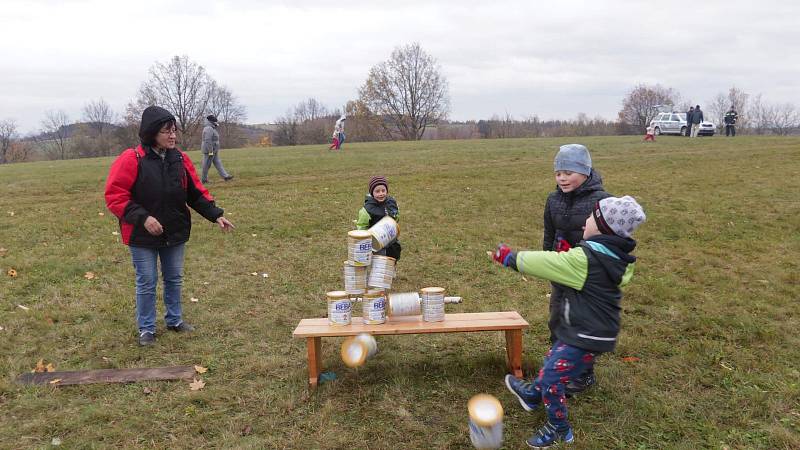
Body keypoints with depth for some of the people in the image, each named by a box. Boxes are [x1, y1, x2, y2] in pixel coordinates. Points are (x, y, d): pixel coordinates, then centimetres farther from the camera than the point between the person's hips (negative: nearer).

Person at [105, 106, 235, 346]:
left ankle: (175, 320, 35)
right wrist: (142, 218, -25)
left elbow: (196, 192, 5)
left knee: (174, 279, 17)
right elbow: (115, 196, -16)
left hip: (175, 234, 5)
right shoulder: (131, 160, -16)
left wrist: (216, 215, -5)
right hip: (142, 236, -5)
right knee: (146, 283, 6)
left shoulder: (180, 159, 0)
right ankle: (146, 328, 22)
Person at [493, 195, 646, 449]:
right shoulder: (617, 257, -1)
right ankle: (534, 394, 51)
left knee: (551, 379, 0)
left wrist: (509, 257, -8)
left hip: (586, 337, -10)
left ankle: (559, 430, 20)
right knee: (552, 359, 27)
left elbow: (545, 262, -20)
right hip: (597, 330, 10)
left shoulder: (585, 259, -27)